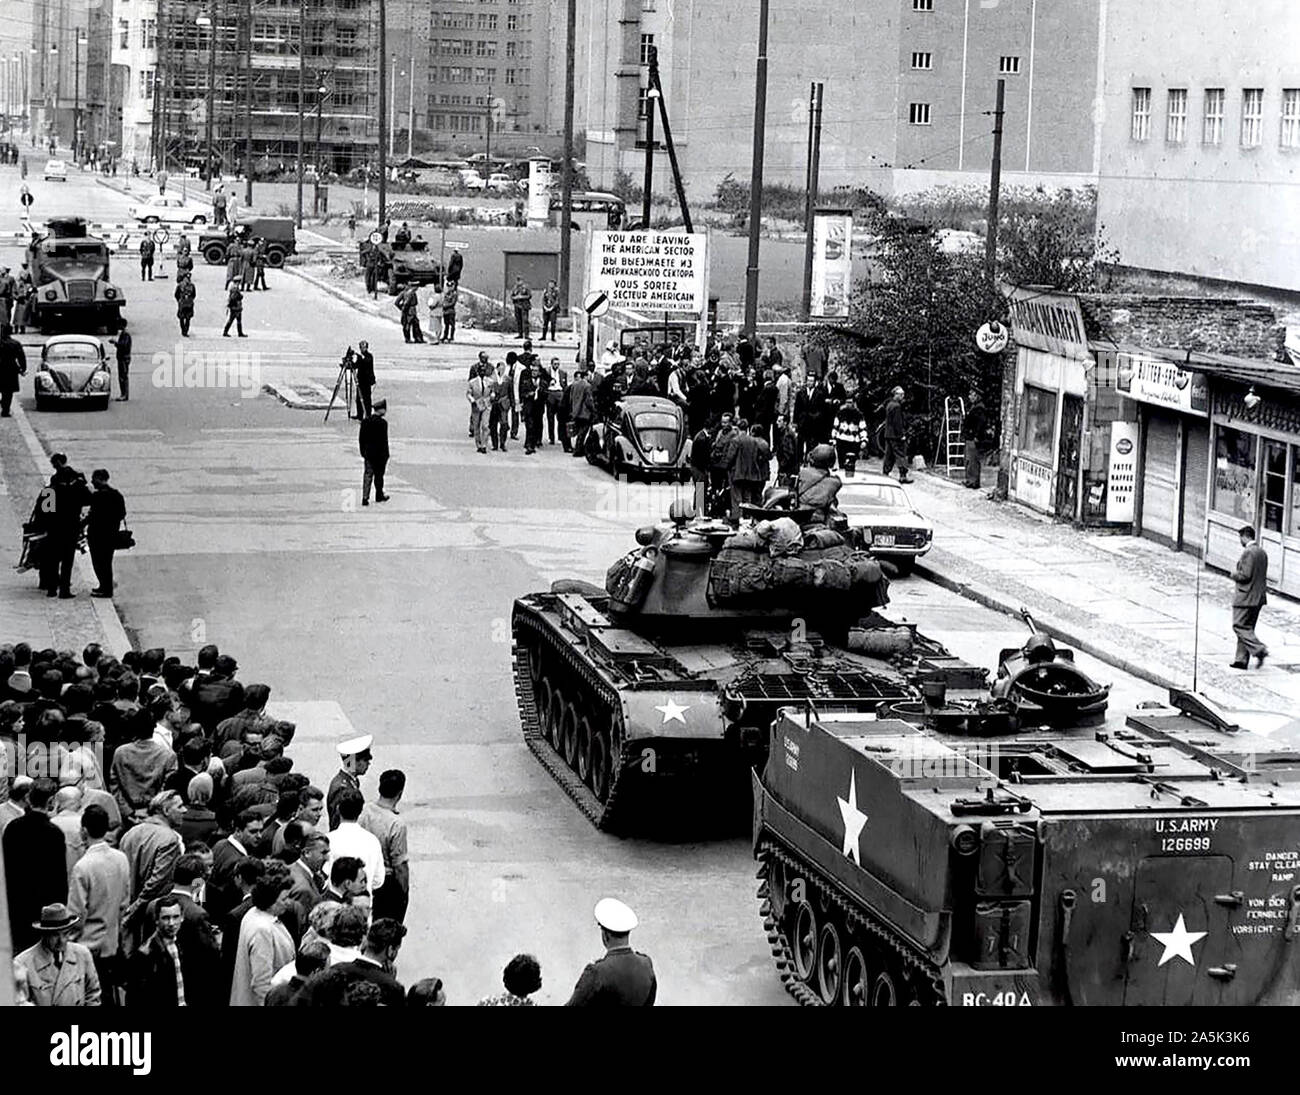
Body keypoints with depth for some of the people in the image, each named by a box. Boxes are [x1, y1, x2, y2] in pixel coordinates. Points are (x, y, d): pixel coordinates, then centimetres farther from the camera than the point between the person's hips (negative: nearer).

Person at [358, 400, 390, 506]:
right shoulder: (382, 423, -17)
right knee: (379, 475, 11)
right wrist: (385, 455, -8)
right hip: (379, 454, -4)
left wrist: (363, 452, 14)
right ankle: (379, 495, 25)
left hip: (368, 454, 4)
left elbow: (361, 438, 5)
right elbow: (384, 440, -16)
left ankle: (365, 497, -4)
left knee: (367, 475, 5)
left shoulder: (365, 421, 0)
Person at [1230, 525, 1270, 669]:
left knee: (1240, 626, -4)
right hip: (1259, 597, 9)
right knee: (1247, 628, 12)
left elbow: (1245, 575, -22)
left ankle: (1259, 649, -17)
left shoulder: (1248, 552, -17)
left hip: (1246, 597, -9)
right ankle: (1242, 660, 13)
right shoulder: (1262, 552, 13)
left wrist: (1234, 573, -3)